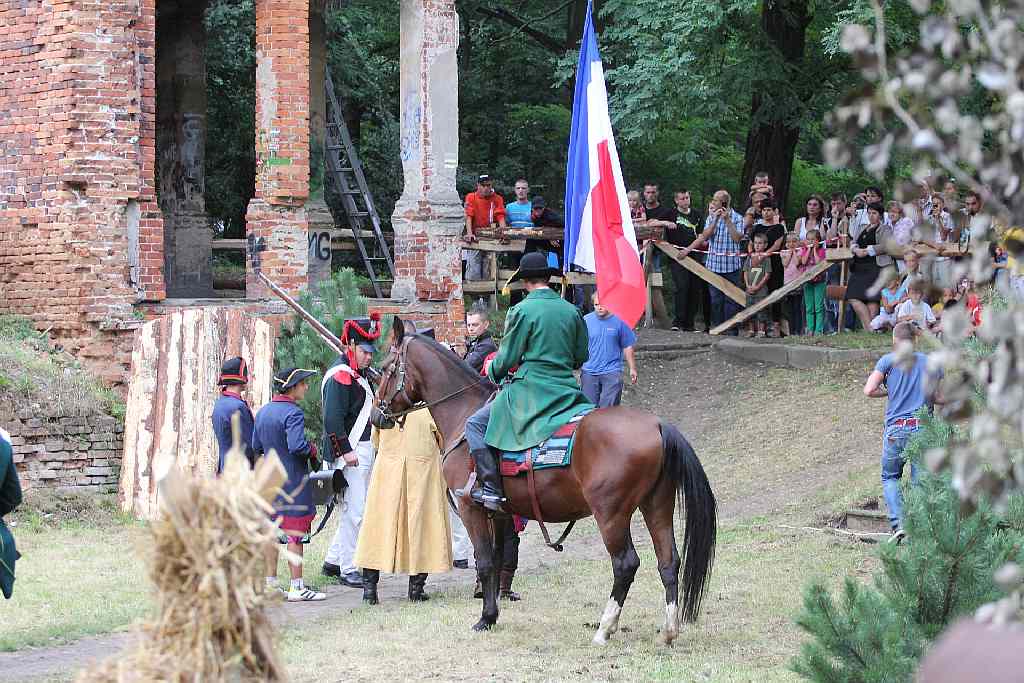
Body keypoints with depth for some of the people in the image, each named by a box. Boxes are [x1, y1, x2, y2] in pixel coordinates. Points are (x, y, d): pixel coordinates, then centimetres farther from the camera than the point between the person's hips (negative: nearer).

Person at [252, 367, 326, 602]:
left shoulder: (263, 412, 9)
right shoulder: (293, 413, -16)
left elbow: (256, 446, 14)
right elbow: (297, 445, -28)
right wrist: (312, 450, -10)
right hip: (293, 481, -8)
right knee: (295, 532, -3)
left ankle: (270, 582, 17)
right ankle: (297, 587, -1)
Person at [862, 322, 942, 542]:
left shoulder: (888, 360, 2)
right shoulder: (929, 362, 9)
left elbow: (869, 391, -7)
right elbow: (941, 398, 8)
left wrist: (889, 392, 11)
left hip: (896, 428, -1)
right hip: (923, 427, 1)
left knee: (890, 477, 14)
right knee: (921, 481, 5)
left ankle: (898, 524, -4)